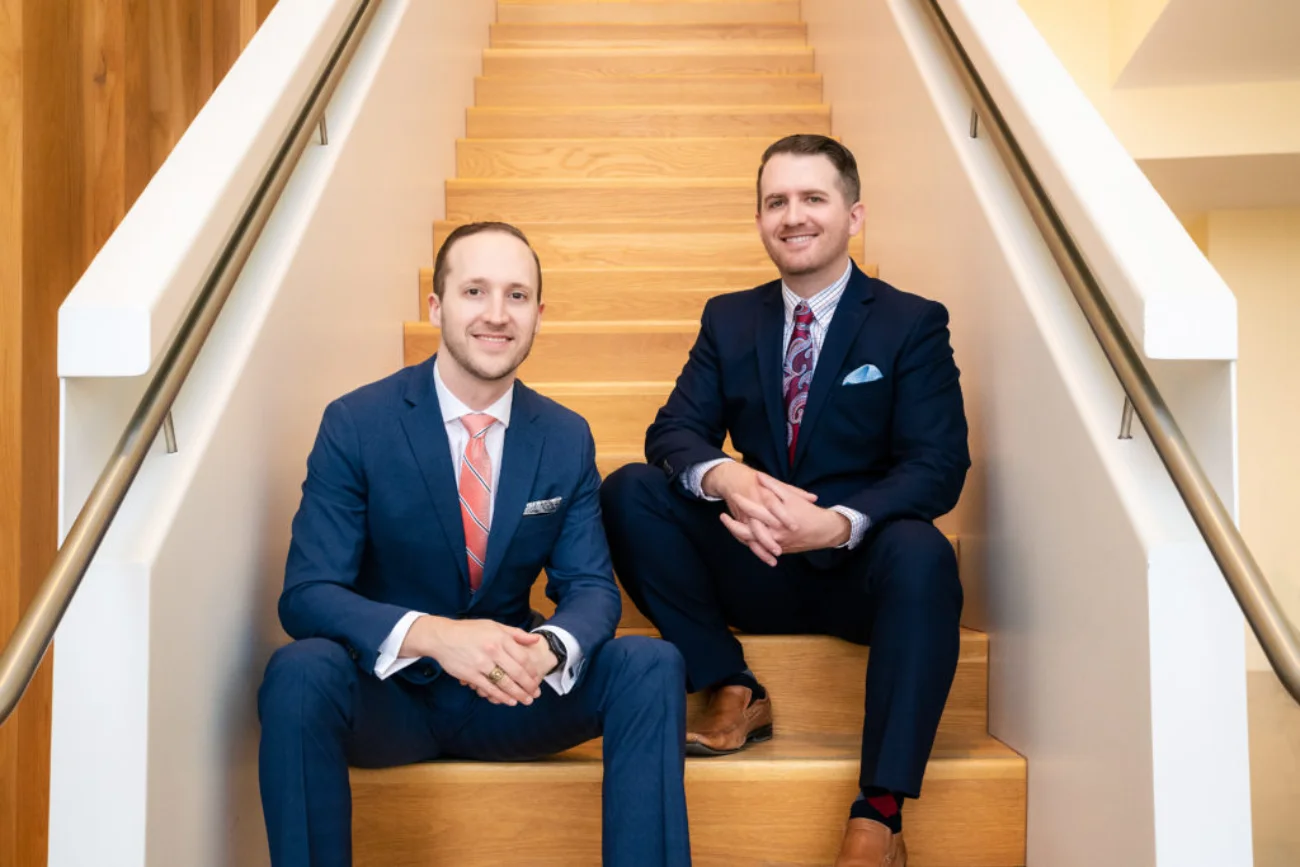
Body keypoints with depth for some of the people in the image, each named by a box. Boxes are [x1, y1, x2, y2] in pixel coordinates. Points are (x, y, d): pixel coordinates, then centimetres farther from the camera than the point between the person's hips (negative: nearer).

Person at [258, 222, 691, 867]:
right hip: (387, 695, -2)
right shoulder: (355, 425, -9)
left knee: (653, 665, -21)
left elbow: (590, 586, -1)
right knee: (300, 671, -33)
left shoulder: (567, 439, 0)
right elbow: (305, 595, -15)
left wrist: (546, 650, -27)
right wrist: (431, 635, -34)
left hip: (507, 690, 2)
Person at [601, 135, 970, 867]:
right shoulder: (729, 320, 8)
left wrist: (836, 524, -31)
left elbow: (939, 467, -12)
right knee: (629, 491, -16)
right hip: (756, 564, 3)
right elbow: (675, 431, -2)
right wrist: (725, 478, -27)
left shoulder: (912, 324, -2)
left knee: (922, 553, -36)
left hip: (859, 568, -2)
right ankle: (733, 689, -11)